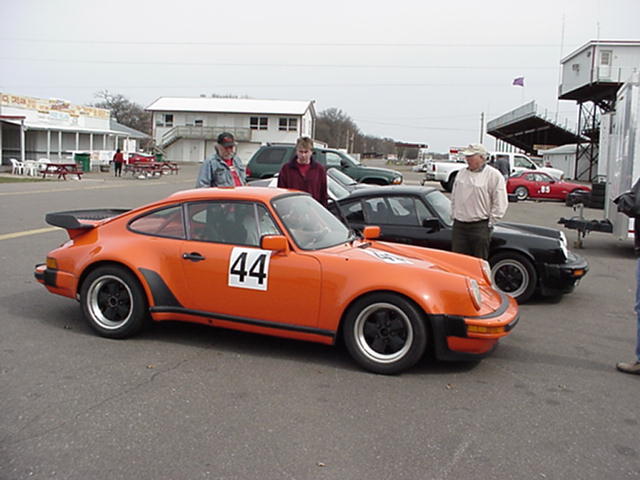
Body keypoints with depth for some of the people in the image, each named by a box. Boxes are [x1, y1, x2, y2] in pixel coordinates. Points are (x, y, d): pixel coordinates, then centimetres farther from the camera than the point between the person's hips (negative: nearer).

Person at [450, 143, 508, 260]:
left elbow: (500, 203, -7)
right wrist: (454, 215, 13)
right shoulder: (461, 173, 11)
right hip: (459, 226, 5)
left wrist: (490, 223, -9)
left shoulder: (494, 176, -7)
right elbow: (454, 197, 21)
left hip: (480, 228, -5)